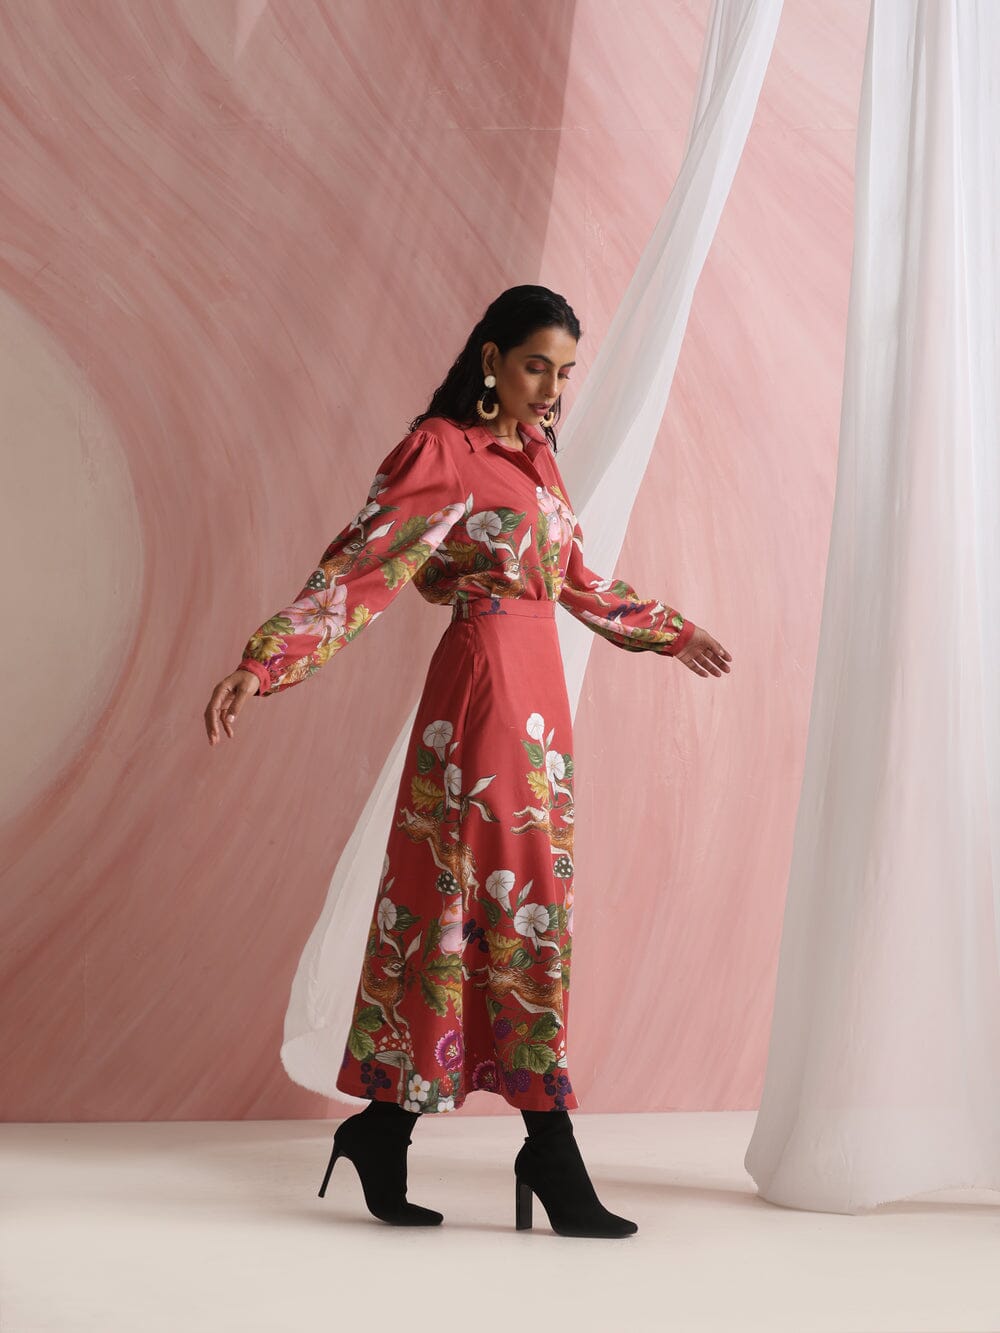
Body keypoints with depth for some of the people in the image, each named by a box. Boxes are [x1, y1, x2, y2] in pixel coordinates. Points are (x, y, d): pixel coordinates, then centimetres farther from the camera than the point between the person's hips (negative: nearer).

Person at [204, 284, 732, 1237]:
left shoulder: (534, 454, 17)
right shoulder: (440, 451, -7)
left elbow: (579, 581, 27)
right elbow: (359, 568, -15)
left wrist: (671, 632, 37)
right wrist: (261, 663, -27)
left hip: (537, 687, 8)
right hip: (484, 683, -8)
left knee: (456, 894, 7)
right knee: (517, 903, -6)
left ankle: (383, 1132, 13)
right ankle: (551, 1153, 1)